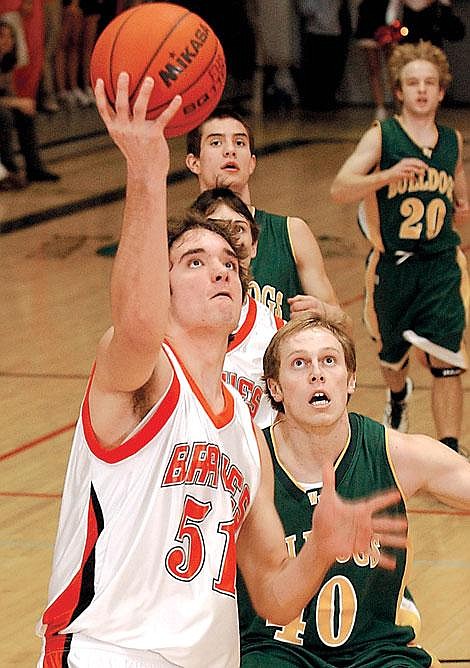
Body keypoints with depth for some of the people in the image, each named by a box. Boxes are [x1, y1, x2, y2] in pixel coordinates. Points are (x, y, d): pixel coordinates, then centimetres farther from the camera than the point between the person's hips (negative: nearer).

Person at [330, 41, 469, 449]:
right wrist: (389, 174, -35)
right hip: (392, 266, -1)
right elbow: (340, 190, -20)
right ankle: (398, 398, 55)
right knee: (392, 356, 19)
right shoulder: (382, 137, -8)